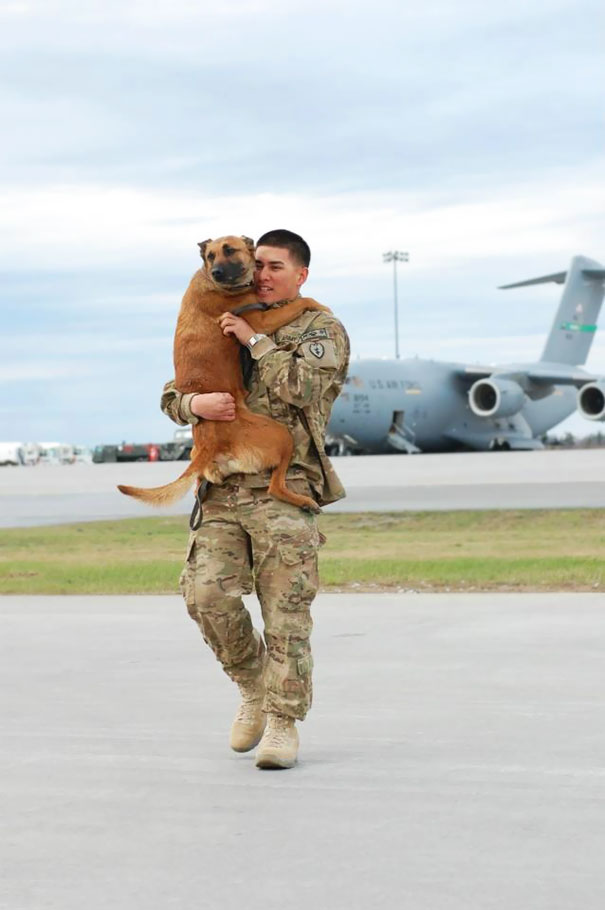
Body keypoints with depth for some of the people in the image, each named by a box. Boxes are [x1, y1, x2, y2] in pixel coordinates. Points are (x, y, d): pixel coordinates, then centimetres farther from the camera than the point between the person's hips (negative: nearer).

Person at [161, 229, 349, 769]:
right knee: (207, 594, -7)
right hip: (223, 487, 5)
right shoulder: (227, 328, 22)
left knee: (285, 611, -6)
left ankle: (283, 722, 3)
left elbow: (303, 387, -13)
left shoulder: (322, 329, 7)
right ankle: (255, 688, 16)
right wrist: (195, 404, -5)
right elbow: (172, 396, 18)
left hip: (284, 488, -4)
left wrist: (256, 341, -7)